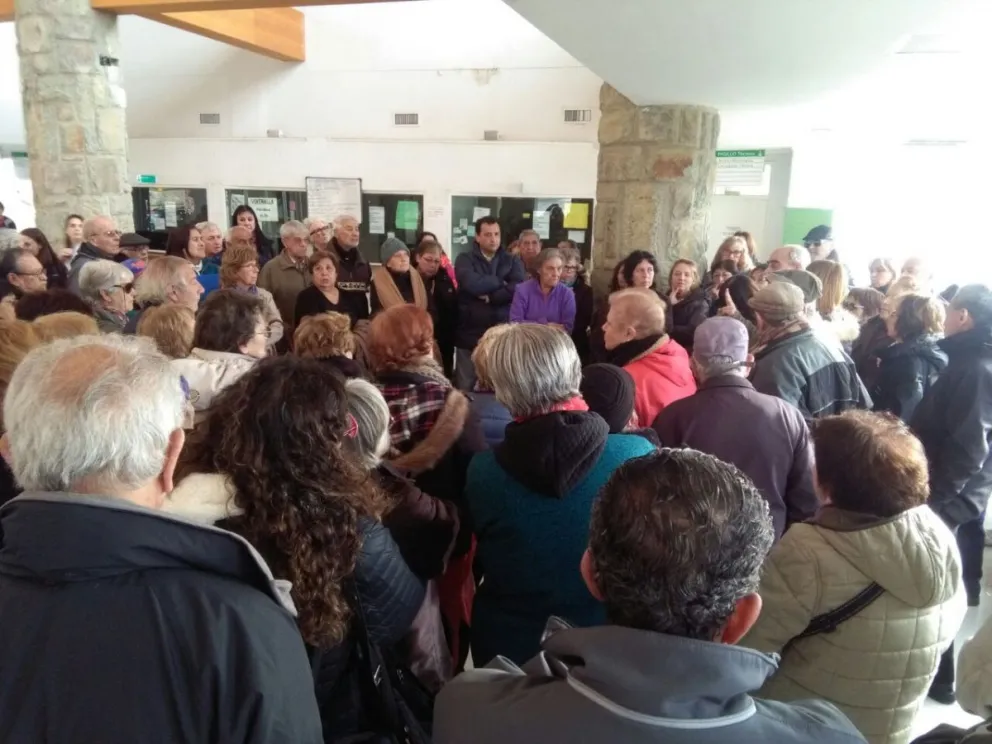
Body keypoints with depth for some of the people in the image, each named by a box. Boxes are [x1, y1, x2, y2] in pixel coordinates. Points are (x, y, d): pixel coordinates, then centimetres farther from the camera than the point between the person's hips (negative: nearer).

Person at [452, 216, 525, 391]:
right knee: (465, 388, 5)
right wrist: (501, 282, -6)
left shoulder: (513, 261, 8)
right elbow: (472, 284, -17)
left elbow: (519, 288, -9)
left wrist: (489, 297, -10)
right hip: (470, 335, -1)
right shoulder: (465, 260, 3)